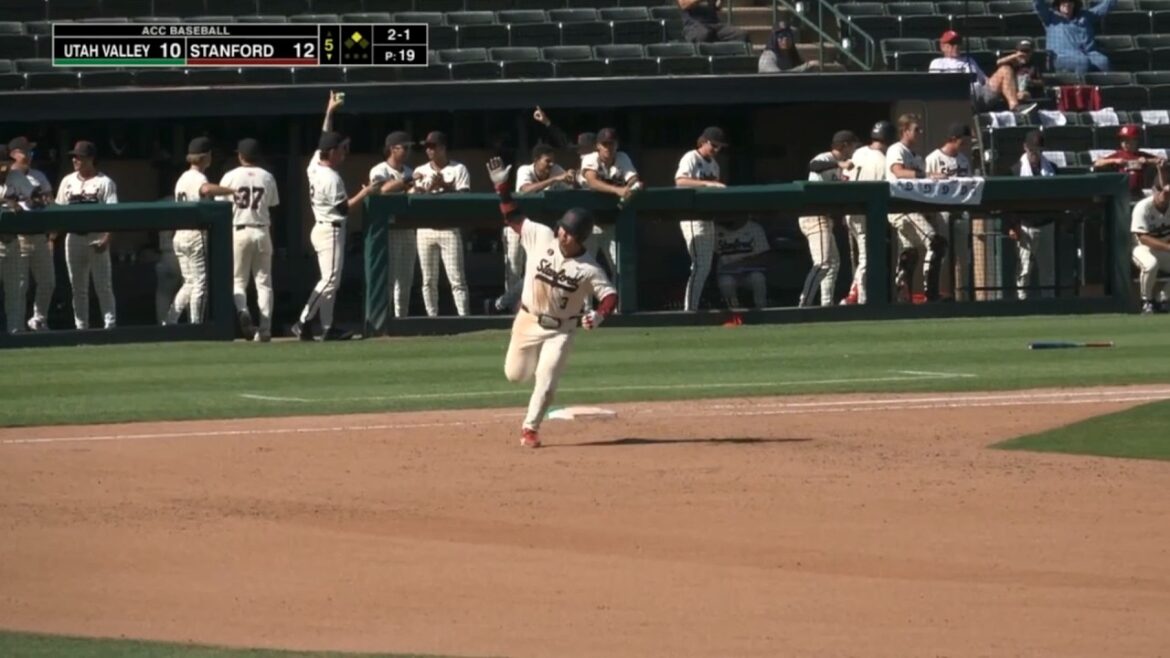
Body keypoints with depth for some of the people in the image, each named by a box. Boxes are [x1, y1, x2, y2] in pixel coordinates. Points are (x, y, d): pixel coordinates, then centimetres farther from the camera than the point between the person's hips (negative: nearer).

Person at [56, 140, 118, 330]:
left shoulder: (104, 182, -4)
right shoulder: (68, 181, 10)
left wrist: (106, 238, -21)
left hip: (97, 238, -5)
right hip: (73, 237, 5)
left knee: (103, 285, -5)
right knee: (77, 286, 7)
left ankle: (110, 324, -2)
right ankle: (81, 327, 12)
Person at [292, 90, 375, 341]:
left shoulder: (315, 165, 5)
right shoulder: (331, 178, -19)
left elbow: (324, 140, 20)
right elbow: (343, 208, -18)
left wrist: (329, 112, 21)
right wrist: (364, 193, -11)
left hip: (321, 228, 10)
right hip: (331, 230, -10)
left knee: (331, 280, 11)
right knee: (329, 280, -10)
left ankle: (327, 327, 10)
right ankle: (304, 322, -15)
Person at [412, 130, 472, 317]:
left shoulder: (458, 169, 2)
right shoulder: (420, 171, 12)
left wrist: (444, 185, -18)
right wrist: (417, 186, -11)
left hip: (449, 229, -4)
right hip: (425, 229, 4)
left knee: (457, 278, -8)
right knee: (428, 280, 4)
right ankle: (432, 320, 9)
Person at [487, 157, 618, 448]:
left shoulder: (589, 268, -19)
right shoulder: (541, 237, -13)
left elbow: (609, 295, -13)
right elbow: (513, 217, -5)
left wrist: (600, 315, -34)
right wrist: (501, 186, -15)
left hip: (560, 329, -3)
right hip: (528, 320, 3)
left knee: (546, 381, -10)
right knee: (515, 374, 11)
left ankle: (530, 428, 6)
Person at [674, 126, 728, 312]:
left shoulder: (714, 164, 18)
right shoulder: (691, 159, -8)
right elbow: (680, 181, -26)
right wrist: (707, 183, -34)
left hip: (708, 218, 9)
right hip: (693, 218, -9)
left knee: (705, 267, 9)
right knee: (700, 265, -14)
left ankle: (693, 307, 14)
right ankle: (689, 309, -14)